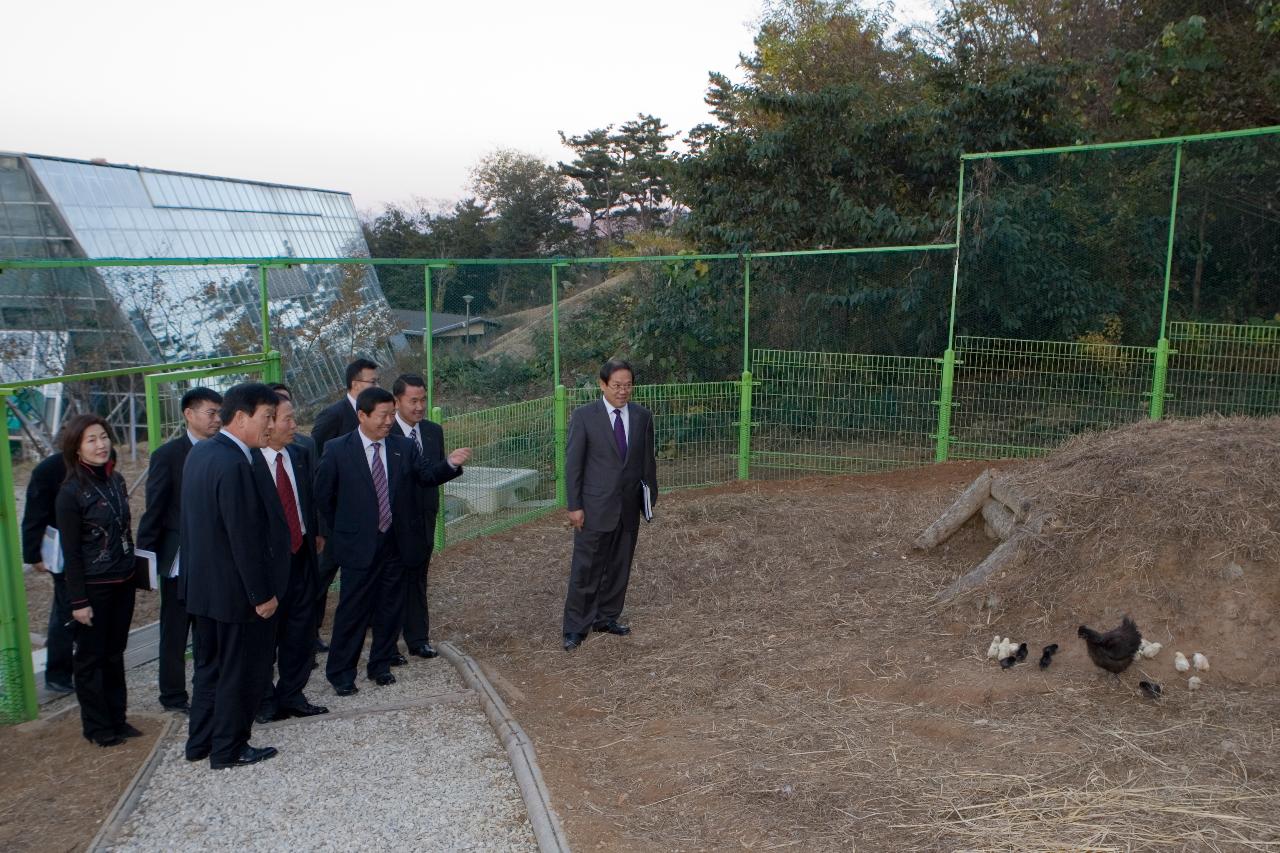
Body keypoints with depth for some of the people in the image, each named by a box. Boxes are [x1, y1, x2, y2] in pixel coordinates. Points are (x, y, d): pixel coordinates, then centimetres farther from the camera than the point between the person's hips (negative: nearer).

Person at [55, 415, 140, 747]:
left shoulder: (115, 480, 4)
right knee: (91, 657, 8)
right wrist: (78, 600, -13)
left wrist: (132, 569, 11)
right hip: (93, 588, -6)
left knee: (114, 654, 15)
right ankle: (97, 726, 20)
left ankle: (116, 718, 27)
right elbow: (71, 552, -13)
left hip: (122, 582, 6)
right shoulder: (71, 492, -13)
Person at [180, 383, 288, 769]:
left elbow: (194, 521, 12)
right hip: (236, 589, -9)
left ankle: (200, 742, 34)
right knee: (242, 671, 8)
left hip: (204, 584, 10)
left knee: (210, 665, 22)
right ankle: (228, 749, 21)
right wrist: (261, 594, -18)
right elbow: (244, 538, -25)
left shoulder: (199, 452, 4)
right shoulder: (234, 465, -25)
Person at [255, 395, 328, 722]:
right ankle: (264, 699, 23)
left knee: (300, 629, 12)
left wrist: (312, 538, 3)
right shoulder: (248, 462, -14)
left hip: (300, 555, 6)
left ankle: (292, 694, 26)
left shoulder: (300, 456, 6)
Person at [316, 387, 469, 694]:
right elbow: (323, 496, 2)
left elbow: (427, 475, -4)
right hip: (359, 546, -3)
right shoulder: (338, 450, -6)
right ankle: (340, 672, 19)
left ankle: (381, 665, 29)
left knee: (390, 609, 13)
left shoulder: (403, 447, 3)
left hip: (397, 543, 3)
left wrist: (451, 463, -22)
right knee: (353, 611, 4)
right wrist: (341, 531, 4)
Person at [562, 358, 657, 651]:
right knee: (585, 569, 1)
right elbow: (573, 463, -7)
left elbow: (647, 460, 10)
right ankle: (576, 628, 11)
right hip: (595, 507, -4)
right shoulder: (584, 416, -7)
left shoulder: (643, 416, 4)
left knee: (619, 567, 13)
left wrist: (651, 496, 8)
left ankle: (606, 617, 29)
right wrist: (574, 506, -10)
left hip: (629, 507, 4)